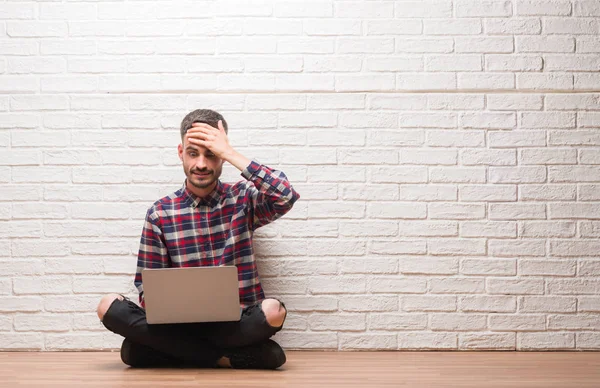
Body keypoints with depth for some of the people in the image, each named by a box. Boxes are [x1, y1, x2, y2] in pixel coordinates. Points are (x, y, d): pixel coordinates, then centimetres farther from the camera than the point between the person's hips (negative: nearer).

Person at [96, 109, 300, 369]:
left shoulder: (243, 199, 4)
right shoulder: (160, 213, 6)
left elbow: (287, 196, -18)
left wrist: (231, 154, -13)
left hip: (235, 325, -2)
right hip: (180, 324, 3)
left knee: (272, 310, -34)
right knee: (109, 306, -23)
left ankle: (180, 352, -15)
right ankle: (228, 357, -21)